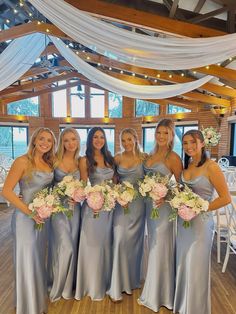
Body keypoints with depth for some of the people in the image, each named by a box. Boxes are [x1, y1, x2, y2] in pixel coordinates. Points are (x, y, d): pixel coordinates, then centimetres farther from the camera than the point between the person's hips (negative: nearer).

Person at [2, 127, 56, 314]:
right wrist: (30, 211, -18)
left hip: (43, 216, 6)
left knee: (40, 258, 20)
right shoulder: (23, 161, -14)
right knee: (26, 260, 8)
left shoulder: (49, 163, 4)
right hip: (25, 217, -6)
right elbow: (6, 191, -16)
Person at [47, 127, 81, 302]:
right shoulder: (55, 159, -9)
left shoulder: (80, 161, 3)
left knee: (72, 246, 13)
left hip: (74, 207, 4)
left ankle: (68, 284, 37)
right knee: (65, 247, -1)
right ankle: (58, 286, 27)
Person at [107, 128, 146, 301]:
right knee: (120, 240, -3)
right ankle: (118, 285, 14)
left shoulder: (144, 157, -1)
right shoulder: (117, 158, 2)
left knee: (134, 240, 13)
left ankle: (132, 279, 36)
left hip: (138, 203, 0)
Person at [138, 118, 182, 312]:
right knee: (153, 247, 20)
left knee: (161, 249, 7)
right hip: (149, 204, 7)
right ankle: (153, 292, 42)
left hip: (163, 206, -7)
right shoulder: (151, 155, 8)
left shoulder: (173, 157, -12)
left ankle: (159, 295, 30)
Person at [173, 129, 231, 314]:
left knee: (196, 266, 9)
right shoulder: (186, 166, 5)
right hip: (183, 221, 6)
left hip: (200, 222, -6)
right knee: (182, 263, 18)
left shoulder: (211, 167, -13)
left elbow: (225, 198, -14)